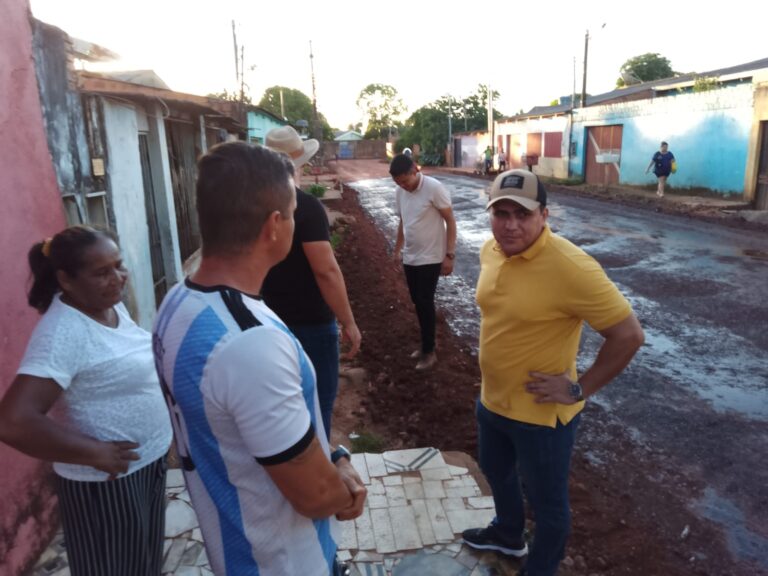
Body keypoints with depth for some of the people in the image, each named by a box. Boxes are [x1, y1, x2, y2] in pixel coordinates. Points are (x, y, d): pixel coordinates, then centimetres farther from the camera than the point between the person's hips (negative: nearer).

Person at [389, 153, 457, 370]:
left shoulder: (434, 188, -17)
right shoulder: (400, 192, 2)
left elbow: (450, 221, -13)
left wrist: (449, 255, -16)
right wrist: (397, 249, 19)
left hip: (430, 258, -6)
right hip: (410, 258, 6)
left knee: (425, 303, -3)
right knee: (418, 302, 12)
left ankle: (429, 352, 11)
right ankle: (426, 345, 27)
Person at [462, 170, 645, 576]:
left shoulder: (570, 267, -28)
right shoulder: (491, 250, -4)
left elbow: (628, 334, -24)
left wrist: (579, 389, -19)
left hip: (540, 414, -8)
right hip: (491, 400, 8)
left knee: (547, 503, 16)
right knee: (496, 473, 30)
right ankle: (507, 533, 59)